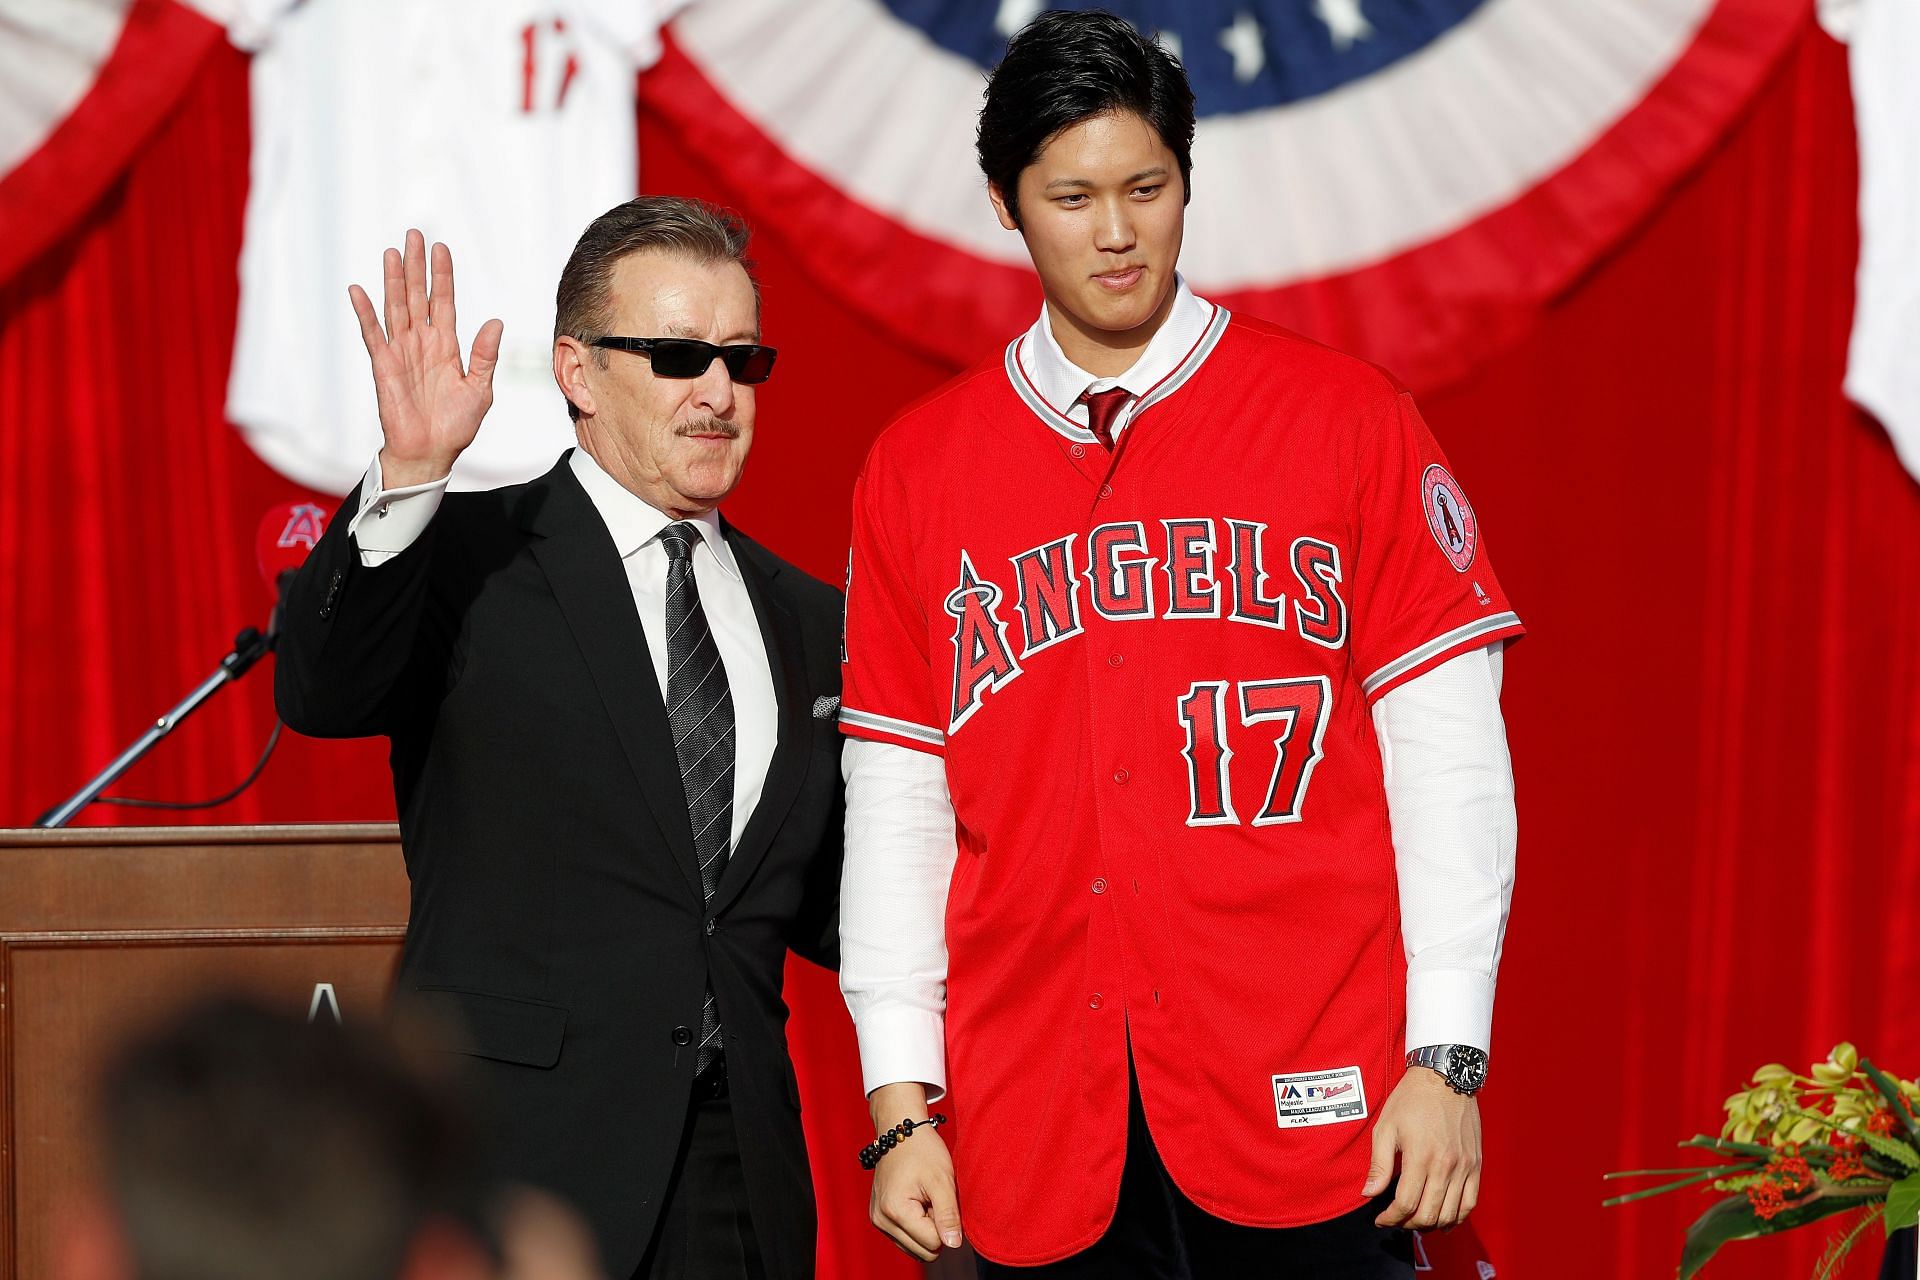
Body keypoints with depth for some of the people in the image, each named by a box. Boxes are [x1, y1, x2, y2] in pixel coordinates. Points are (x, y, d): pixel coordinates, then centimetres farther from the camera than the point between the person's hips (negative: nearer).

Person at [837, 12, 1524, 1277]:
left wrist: (1447, 1060, -7)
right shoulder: (916, 470, 9)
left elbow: (1446, 756, 0)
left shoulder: (1346, 420, 3)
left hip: (1308, 1111, -2)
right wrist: (899, 1106, 4)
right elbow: (898, 804, 10)